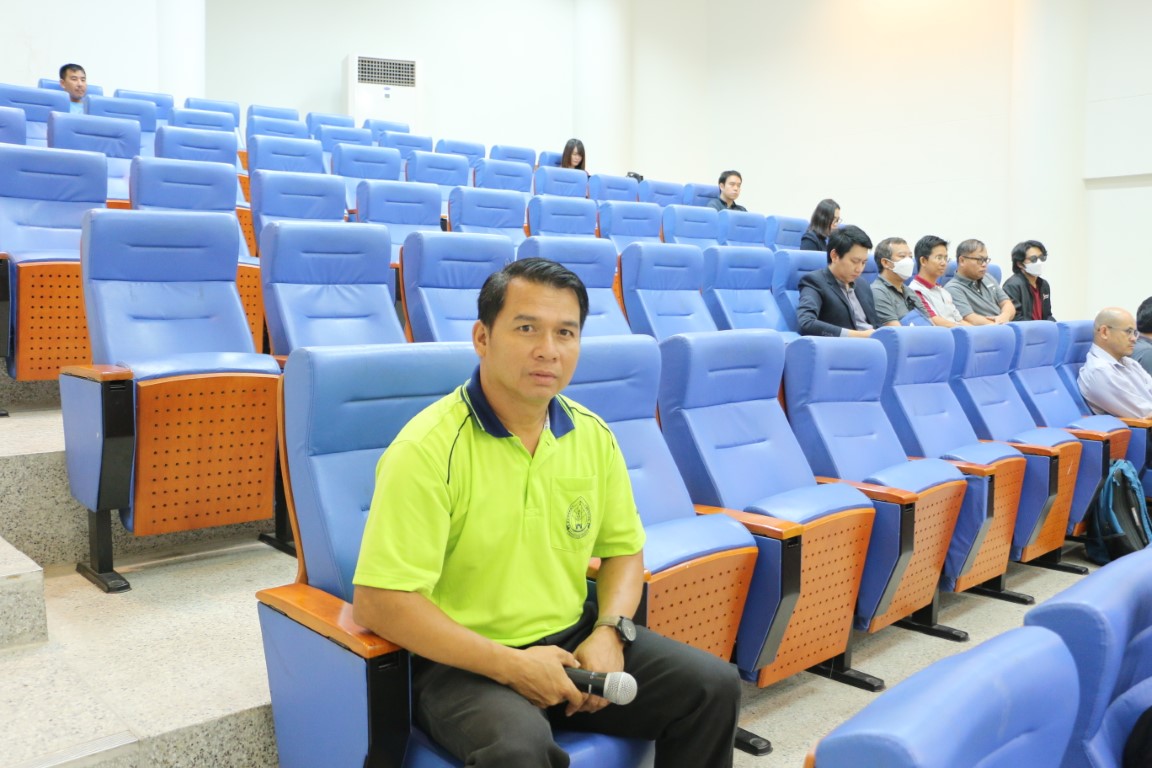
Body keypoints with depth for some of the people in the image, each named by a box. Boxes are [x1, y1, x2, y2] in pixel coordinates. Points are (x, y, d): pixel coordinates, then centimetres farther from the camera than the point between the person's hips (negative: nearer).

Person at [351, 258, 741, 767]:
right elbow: (377, 604, -20)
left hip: (572, 641, 6)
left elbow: (623, 549, 13)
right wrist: (510, 665, -21)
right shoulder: (426, 449, -19)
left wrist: (610, 631, -6)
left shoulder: (593, 436, 1)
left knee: (714, 686, -4)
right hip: (463, 663, -5)